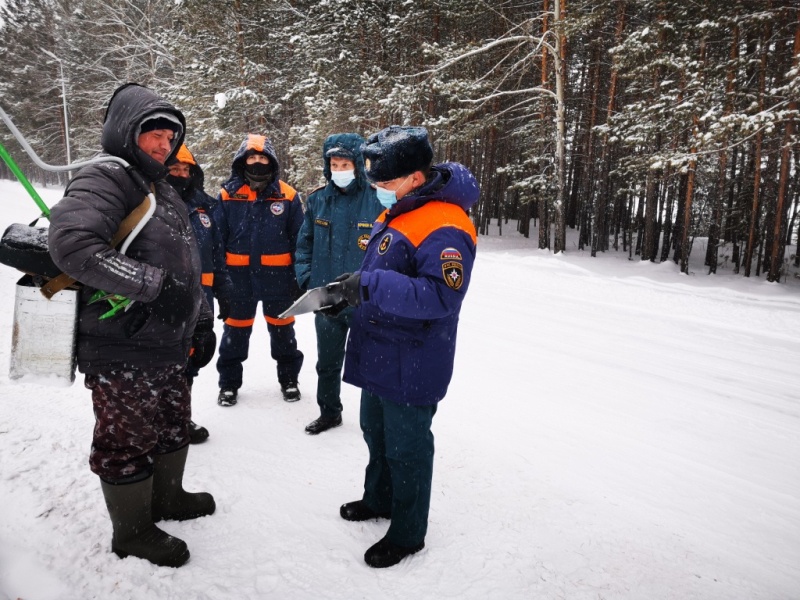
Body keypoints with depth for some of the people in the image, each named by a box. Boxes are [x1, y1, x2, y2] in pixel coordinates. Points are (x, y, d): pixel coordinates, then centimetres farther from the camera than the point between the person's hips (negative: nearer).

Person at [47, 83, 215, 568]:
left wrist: (201, 322, 20)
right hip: (121, 351, -9)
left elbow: (188, 266, 22)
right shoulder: (105, 179, -13)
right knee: (128, 440, 6)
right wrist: (152, 283, -27)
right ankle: (132, 532, 26)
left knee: (174, 426, 22)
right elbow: (72, 243, -30)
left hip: (168, 345, 9)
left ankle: (167, 496, 44)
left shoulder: (164, 190, 17)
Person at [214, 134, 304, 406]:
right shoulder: (228, 195, -2)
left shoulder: (287, 196, -3)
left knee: (282, 329, 14)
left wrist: (300, 278, -2)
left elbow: (298, 241, 0)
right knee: (235, 330, 13)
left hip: (277, 277, 0)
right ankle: (229, 382, 28)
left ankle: (289, 378, 31)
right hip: (239, 276, 1)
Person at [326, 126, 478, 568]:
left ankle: (408, 533, 27)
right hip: (378, 357, 10)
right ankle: (379, 499, 48)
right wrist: (352, 290, 5)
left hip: (411, 367, -10)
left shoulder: (444, 227, -23)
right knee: (376, 433, 25)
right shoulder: (395, 213, 8)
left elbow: (440, 296, -32)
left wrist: (371, 285, -33)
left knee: (406, 448, 7)